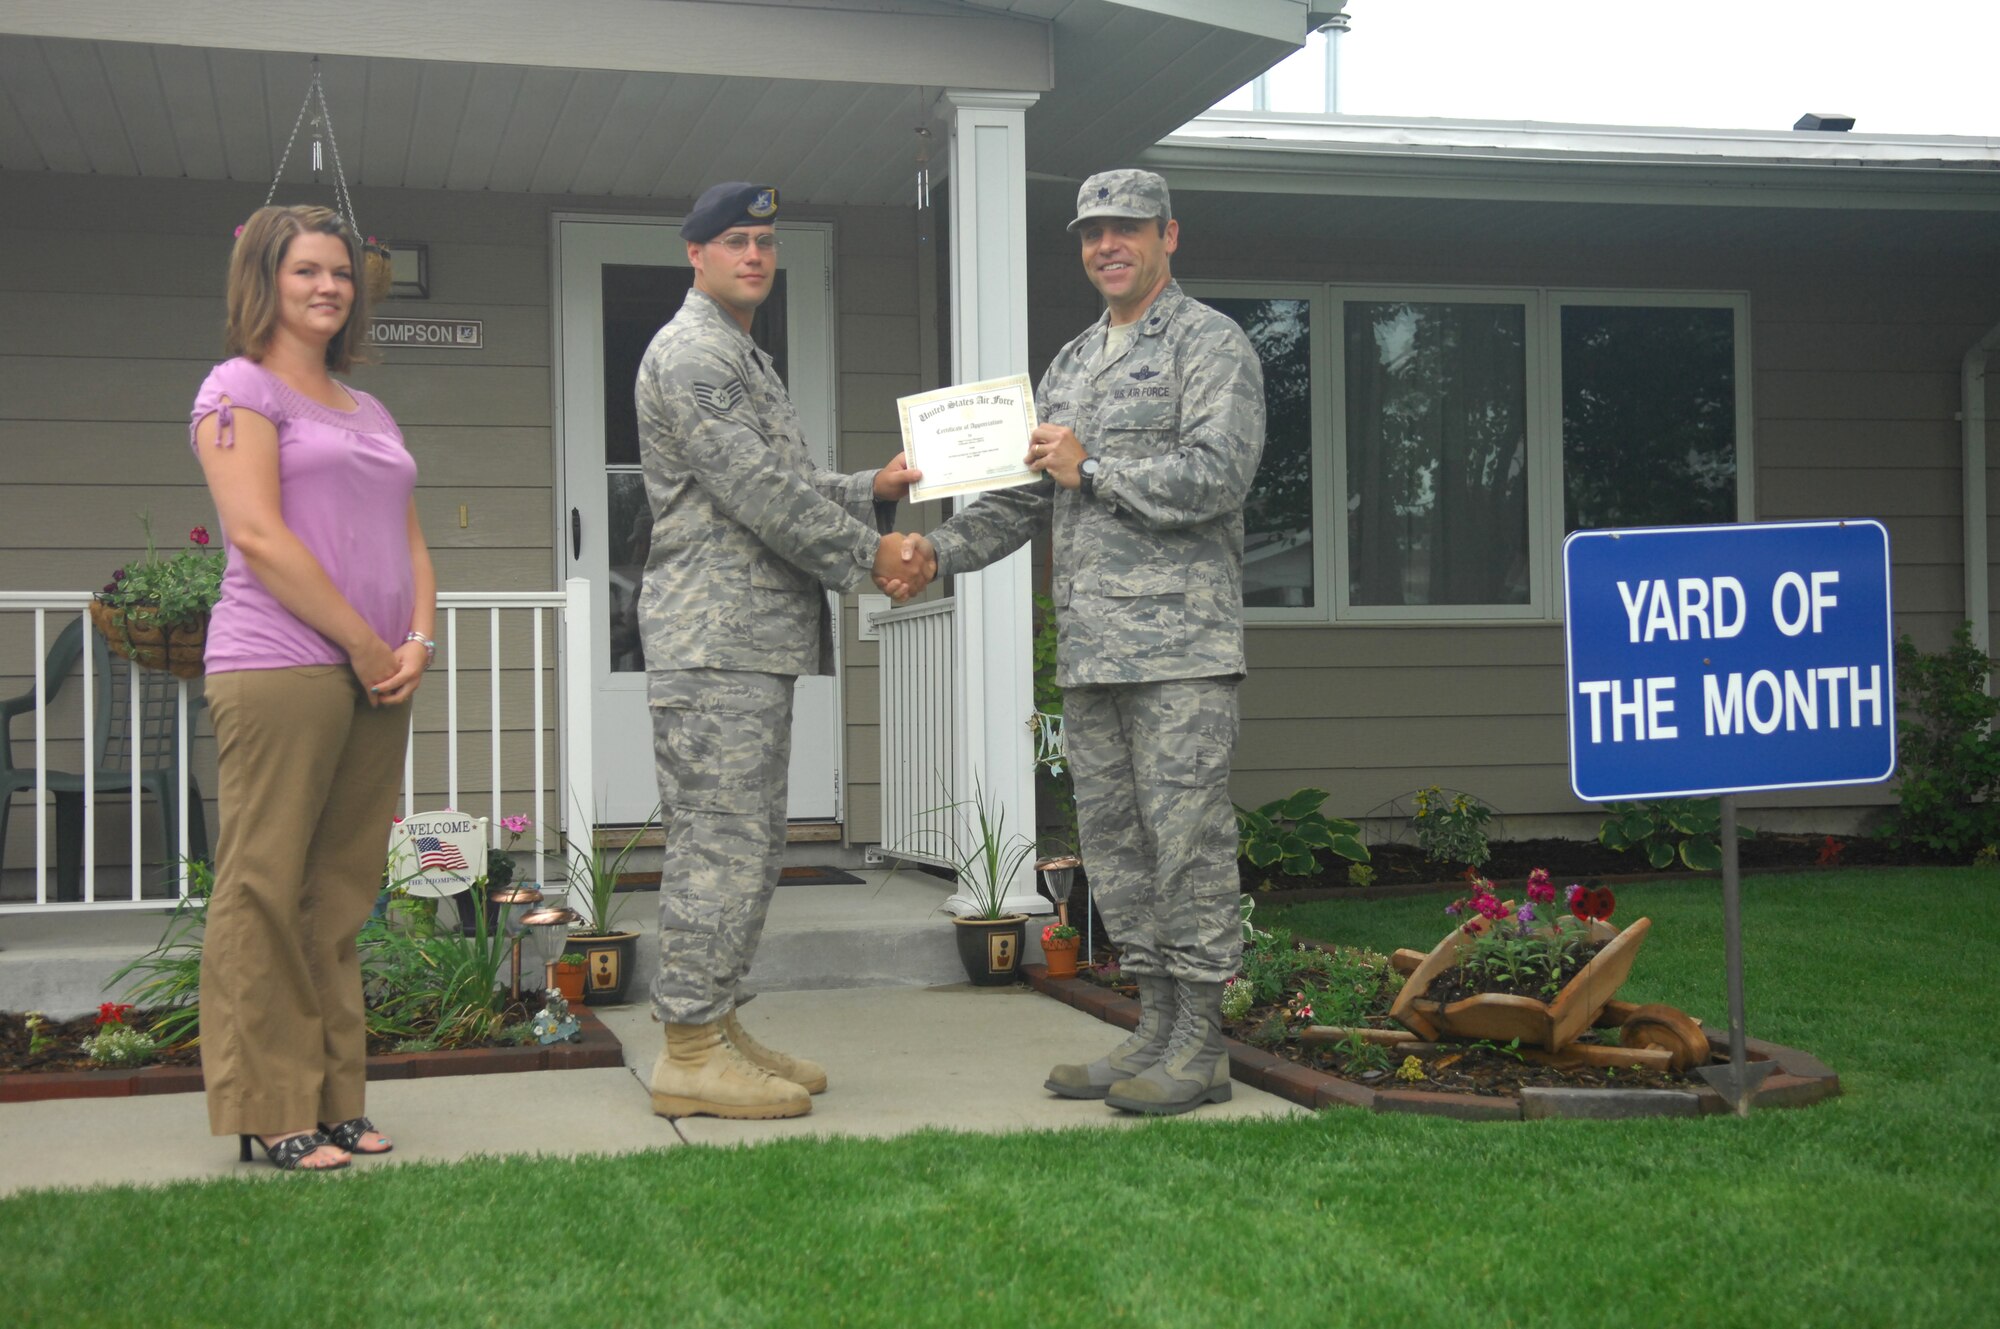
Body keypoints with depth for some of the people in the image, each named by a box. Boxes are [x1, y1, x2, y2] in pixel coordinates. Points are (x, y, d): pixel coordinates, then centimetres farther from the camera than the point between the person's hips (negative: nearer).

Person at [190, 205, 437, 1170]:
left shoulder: (368, 412, 23)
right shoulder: (240, 387, 1)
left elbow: (408, 543, 20)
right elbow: (258, 535, -10)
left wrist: (418, 642, 1)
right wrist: (366, 645, -10)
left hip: (374, 678, 7)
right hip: (279, 667, -7)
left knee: (340, 896, 8)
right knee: (265, 891, -5)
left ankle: (334, 1101, 13)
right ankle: (269, 1111, 1)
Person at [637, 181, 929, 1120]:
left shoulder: (745, 361, 24)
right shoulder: (688, 355, -9)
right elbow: (760, 492, -17)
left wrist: (873, 489, 11)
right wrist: (869, 557, -12)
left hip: (759, 642, 11)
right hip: (713, 641, -11)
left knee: (749, 843, 12)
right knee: (719, 841, -9)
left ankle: (718, 1028, 19)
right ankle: (690, 1052, -5)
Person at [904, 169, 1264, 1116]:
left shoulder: (1211, 346, 0)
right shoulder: (1070, 364, 22)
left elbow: (1217, 474, -14)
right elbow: (1023, 494, 21)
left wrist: (1092, 469, -10)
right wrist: (940, 549, 6)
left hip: (1181, 645, -8)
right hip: (1089, 648, 8)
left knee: (1186, 841, -7)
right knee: (1113, 843, 9)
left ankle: (1199, 1047, 0)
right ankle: (1155, 1029, 17)